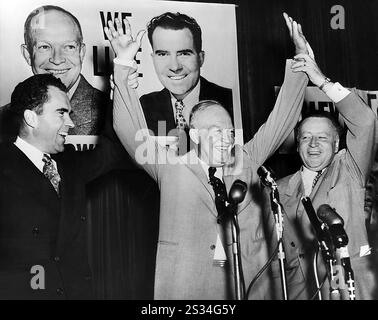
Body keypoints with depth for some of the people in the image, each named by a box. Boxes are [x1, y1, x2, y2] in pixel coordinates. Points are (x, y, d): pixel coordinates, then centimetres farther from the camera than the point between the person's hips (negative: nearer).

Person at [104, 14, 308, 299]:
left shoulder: (247, 161, 8)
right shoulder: (171, 168, 1)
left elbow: (282, 119, 8)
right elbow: (130, 130, -6)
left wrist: (301, 60, 1)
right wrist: (124, 65, -14)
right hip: (186, 288, -2)